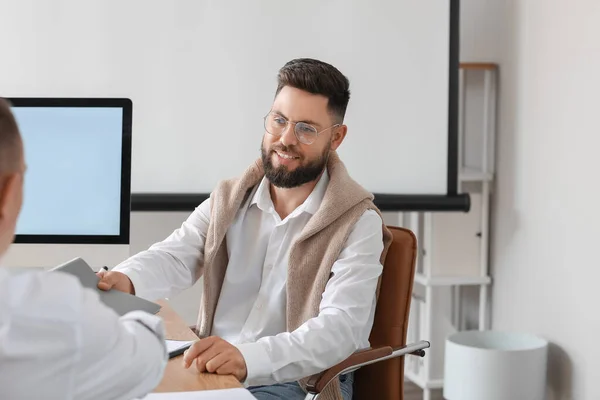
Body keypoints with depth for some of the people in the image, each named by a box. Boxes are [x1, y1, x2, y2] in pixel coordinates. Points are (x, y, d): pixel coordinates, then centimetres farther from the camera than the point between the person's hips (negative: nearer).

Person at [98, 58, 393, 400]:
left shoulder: (358, 223, -6)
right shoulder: (228, 201, 10)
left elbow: (341, 327, -19)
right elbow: (174, 258, -5)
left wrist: (248, 357, -37)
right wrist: (126, 279, -30)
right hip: (214, 372, 5)